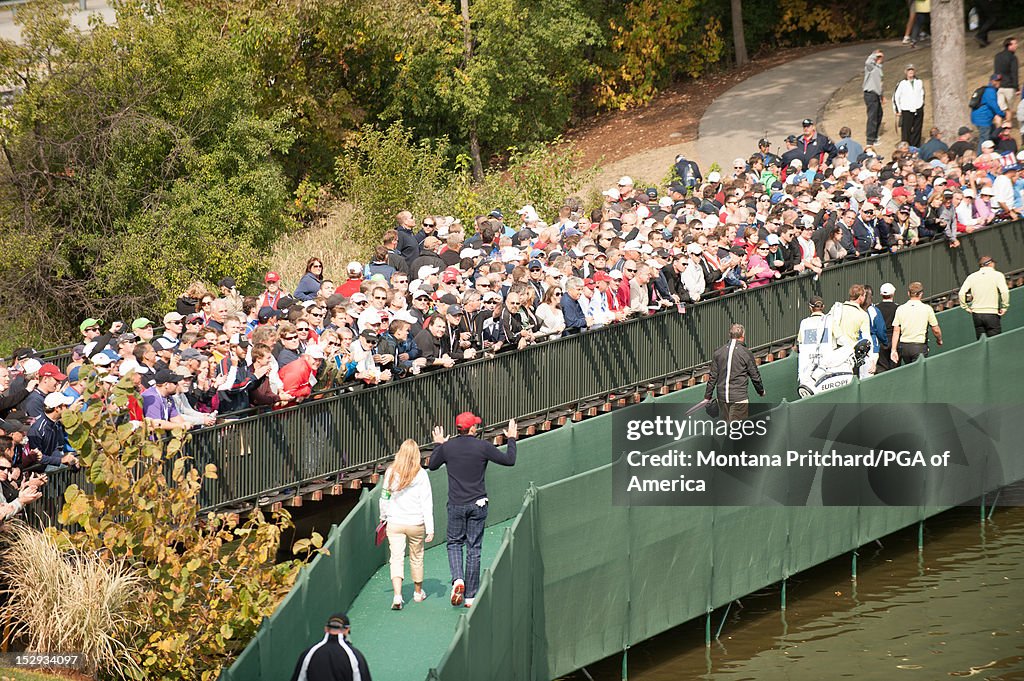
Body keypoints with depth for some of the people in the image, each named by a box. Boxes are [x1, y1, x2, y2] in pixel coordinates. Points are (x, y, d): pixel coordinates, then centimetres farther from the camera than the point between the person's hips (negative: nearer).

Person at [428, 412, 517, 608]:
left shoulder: (447, 447, -4)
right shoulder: (483, 446, -8)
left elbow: (432, 465, 14)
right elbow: (509, 460, 0)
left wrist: (438, 444, 30)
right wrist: (511, 439, 16)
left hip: (456, 505, 0)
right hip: (478, 504, 0)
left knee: (454, 544, 15)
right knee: (474, 549, 5)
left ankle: (458, 579, -12)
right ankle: (470, 596, 7)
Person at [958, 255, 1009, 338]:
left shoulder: (972, 277, 7)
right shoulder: (997, 275, -3)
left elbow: (961, 293, -1)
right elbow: (1004, 291, -16)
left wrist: (966, 307, 9)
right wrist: (1004, 306, -6)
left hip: (976, 313, 4)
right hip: (992, 313, -4)